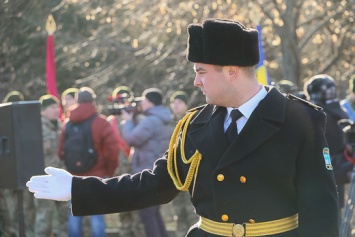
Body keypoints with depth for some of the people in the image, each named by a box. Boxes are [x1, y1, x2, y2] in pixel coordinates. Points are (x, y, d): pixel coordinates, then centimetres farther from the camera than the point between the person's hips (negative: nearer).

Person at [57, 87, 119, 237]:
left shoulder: (68, 123, 6)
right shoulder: (101, 122, -8)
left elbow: (61, 151, 8)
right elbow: (113, 150, -12)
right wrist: (109, 171, 2)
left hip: (75, 176, 4)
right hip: (97, 175, -4)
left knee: (75, 215, 10)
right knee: (97, 215, -3)